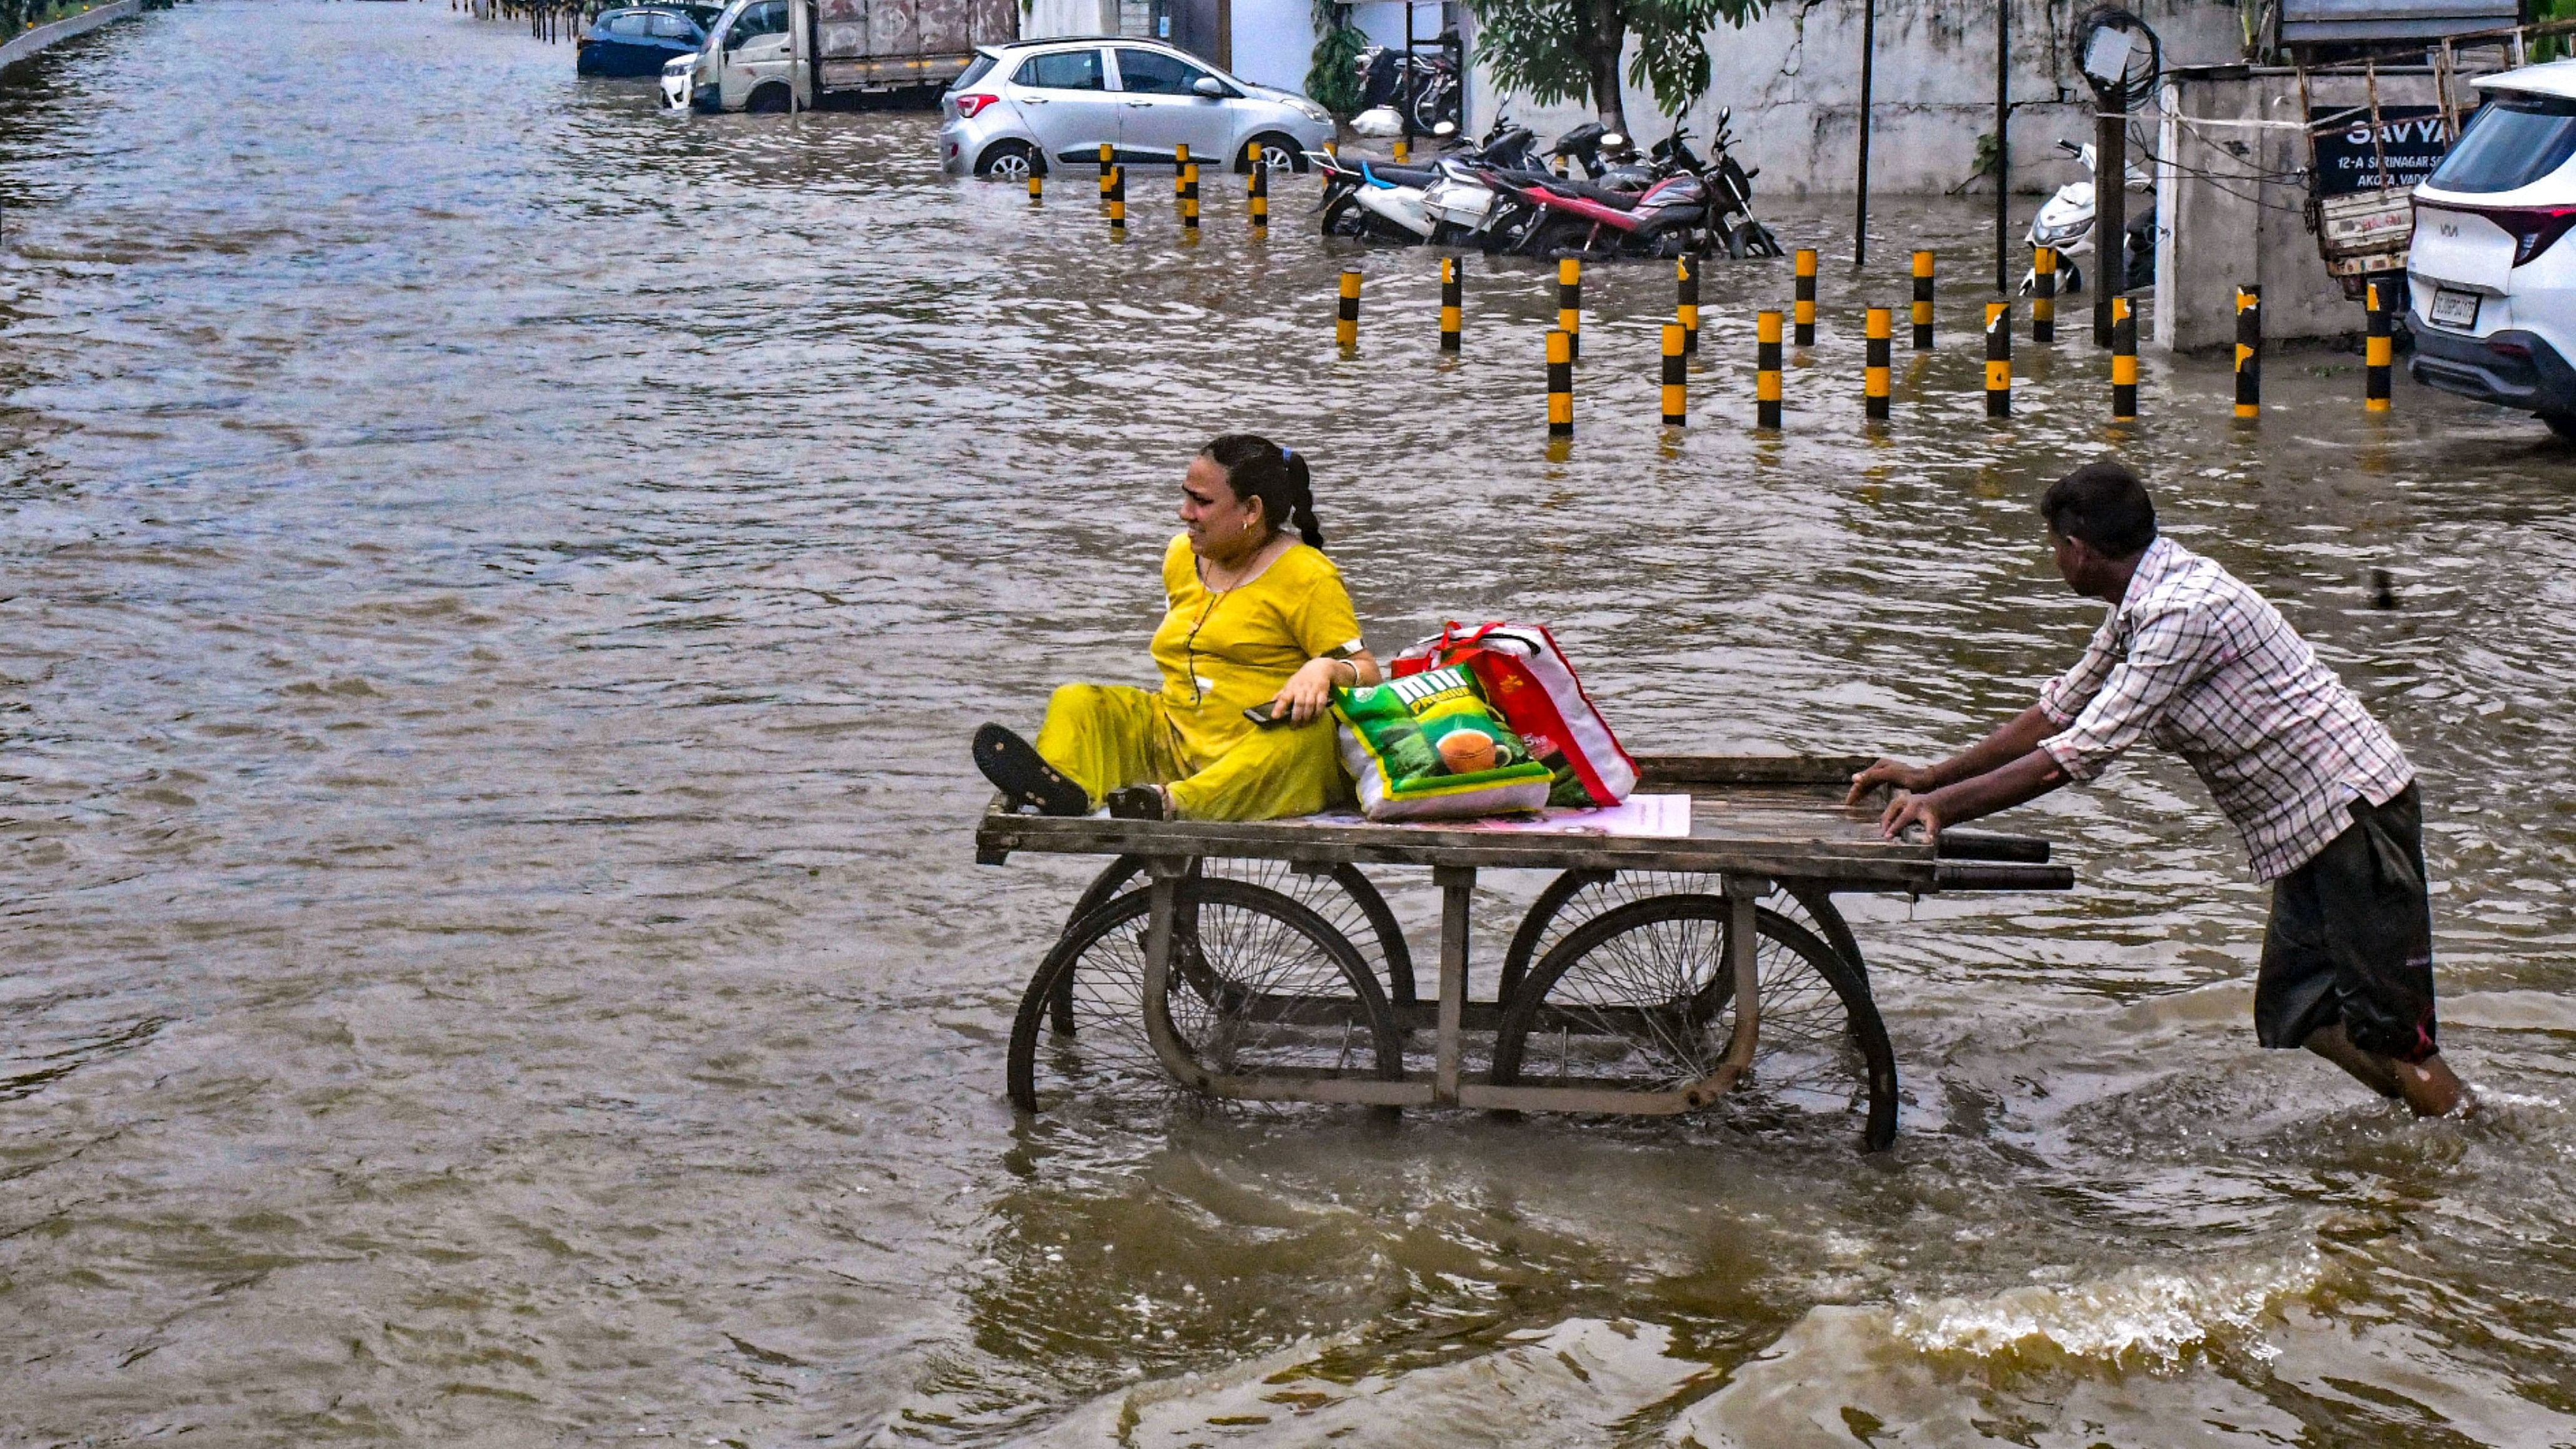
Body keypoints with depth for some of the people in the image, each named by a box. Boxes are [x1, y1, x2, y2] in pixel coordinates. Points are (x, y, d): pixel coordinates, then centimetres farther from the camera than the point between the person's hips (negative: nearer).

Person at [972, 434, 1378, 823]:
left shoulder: (1307, 577, -3)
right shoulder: (1182, 558, 17)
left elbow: (1367, 672, -7)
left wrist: (1325, 669, -28)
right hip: (1173, 744, 6)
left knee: (1309, 731, -39)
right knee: (1075, 702, -10)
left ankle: (1177, 804, -62)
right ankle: (1061, 785, -46)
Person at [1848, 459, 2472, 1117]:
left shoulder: (2186, 609, -23)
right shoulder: (2142, 605, 7)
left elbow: (2083, 752, -24)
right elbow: (2059, 712, 17)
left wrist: (1941, 806, -21)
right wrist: (1931, 777, 14)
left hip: (2354, 810, -10)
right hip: (2309, 829, 10)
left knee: (2385, 1028, -9)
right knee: (2296, 1014, 13)